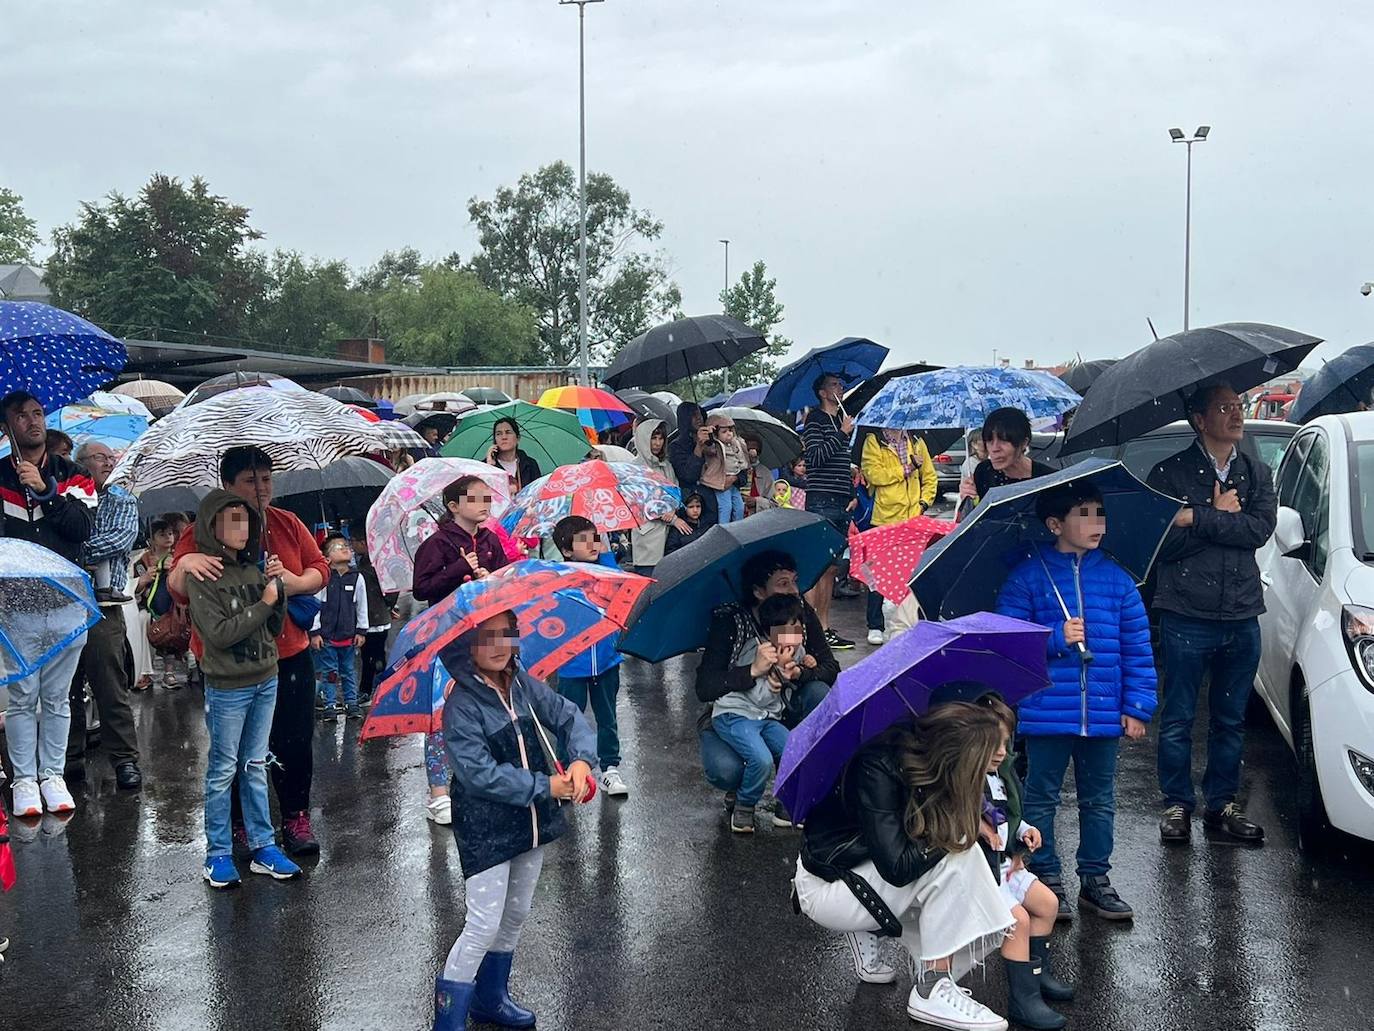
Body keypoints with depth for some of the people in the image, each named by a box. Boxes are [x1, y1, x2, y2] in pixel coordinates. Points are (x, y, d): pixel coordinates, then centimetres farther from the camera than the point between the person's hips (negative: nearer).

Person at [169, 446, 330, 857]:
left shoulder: (288, 524, 4)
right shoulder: (203, 531, -6)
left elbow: (320, 569, 6)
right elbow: (177, 591, -15)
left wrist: (294, 582, -15)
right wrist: (186, 564, -38)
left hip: (288, 653, 3)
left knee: (295, 741, 4)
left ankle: (296, 817, 20)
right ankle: (240, 823, 25)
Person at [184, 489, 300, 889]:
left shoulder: (252, 569, 7)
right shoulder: (201, 577, -10)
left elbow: (275, 627, 8)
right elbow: (219, 634, -19)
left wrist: (279, 588, -8)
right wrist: (262, 604, -16)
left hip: (266, 681, 6)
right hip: (227, 688, -6)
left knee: (256, 766, 12)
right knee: (223, 770, 2)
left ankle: (263, 847, 17)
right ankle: (218, 855, 11)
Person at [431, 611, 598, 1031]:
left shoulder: (524, 683, 0)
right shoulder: (461, 706, -19)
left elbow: (567, 716, 2)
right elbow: (480, 773, -25)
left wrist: (581, 759, -18)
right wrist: (544, 786, -22)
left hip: (531, 820, 7)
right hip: (485, 830, -7)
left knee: (516, 914, 19)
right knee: (484, 925, -7)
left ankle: (491, 997, 37)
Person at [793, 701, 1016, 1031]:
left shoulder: (910, 752, -8)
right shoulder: (876, 771, -29)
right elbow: (897, 867, -31)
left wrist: (969, 820, -10)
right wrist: (958, 830, -20)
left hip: (863, 867, 8)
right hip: (826, 888, -8)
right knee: (956, 857, -24)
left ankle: (863, 931, 6)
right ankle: (931, 992, -16)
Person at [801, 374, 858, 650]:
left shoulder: (841, 421, 20)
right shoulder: (815, 420, -3)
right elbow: (815, 456, -16)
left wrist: (852, 495, 14)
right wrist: (842, 434, -13)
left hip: (841, 503, 8)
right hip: (822, 502, -8)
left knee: (831, 568, 9)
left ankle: (825, 629, 12)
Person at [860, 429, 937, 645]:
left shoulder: (916, 442, 14)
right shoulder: (873, 441, 2)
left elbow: (930, 476, 17)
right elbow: (873, 473, -11)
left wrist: (924, 502, 3)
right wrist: (906, 469, -9)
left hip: (913, 520, 3)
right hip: (884, 519, -3)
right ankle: (875, 626, 8)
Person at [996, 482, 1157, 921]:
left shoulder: (1117, 579, 4)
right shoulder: (1027, 578, -5)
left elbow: (1137, 648, 6)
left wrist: (1137, 707, 1)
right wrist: (1056, 638, -17)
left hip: (1103, 714, 3)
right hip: (1047, 713, -3)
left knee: (1099, 801, 14)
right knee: (1041, 799, 7)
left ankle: (1095, 879, 27)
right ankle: (1046, 880, 20)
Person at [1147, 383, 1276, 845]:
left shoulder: (1257, 474, 10)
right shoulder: (1170, 473, -2)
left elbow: (1261, 530, -8)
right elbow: (1162, 542, -12)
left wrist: (1197, 519, -15)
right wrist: (1222, 518, -9)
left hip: (1242, 619, 4)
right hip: (1186, 616, -3)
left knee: (1231, 720, 13)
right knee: (1177, 720, 4)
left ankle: (1222, 803, 25)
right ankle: (1177, 805, 17)